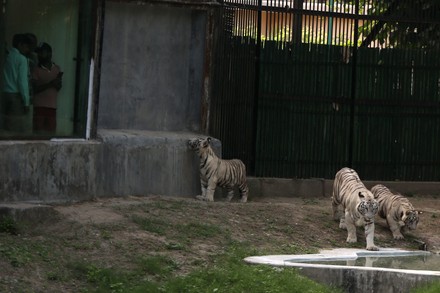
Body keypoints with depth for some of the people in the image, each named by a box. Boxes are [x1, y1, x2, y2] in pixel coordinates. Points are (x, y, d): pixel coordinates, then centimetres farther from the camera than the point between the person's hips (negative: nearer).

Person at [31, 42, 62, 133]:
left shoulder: (57, 69, 11)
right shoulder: (36, 69, 0)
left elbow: (59, 87, 8)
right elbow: (35, 89, -9)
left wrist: (58, 80, -14)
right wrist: (50, 84, -19)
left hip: (52, 106, 3)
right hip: (39, 105, -3)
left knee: (51, 131, -1)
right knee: (38, 132, -7)